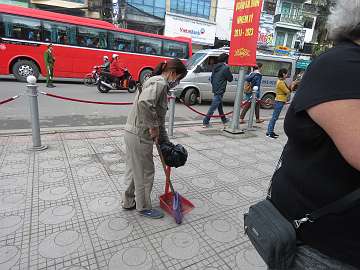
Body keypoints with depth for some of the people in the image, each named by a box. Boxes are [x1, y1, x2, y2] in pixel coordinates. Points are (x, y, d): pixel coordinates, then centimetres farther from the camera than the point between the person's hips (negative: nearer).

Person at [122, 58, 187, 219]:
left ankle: (128, 202, 39)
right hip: (140, 135, -10)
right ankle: (144, 208, 26)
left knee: (133, 170, 22)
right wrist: (153, 127, -23)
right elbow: (144, 102, -36)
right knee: (145, 173, 7)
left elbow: (158, 114, 19)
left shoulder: (158, 83, 17)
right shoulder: (160, 83, -15)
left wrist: (164, 139, 20)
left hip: (133, 132, 10)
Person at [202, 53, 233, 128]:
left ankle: (224, 119, 37)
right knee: (213, 107, -7)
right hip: (220, 91, -9)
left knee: (220, 105, 21)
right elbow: (230, 79, -5)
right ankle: (205, 122, -6)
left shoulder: (215, 67, 9)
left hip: (215, 90, 9)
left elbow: (211, 78, 14)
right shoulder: (225, 68, -14)